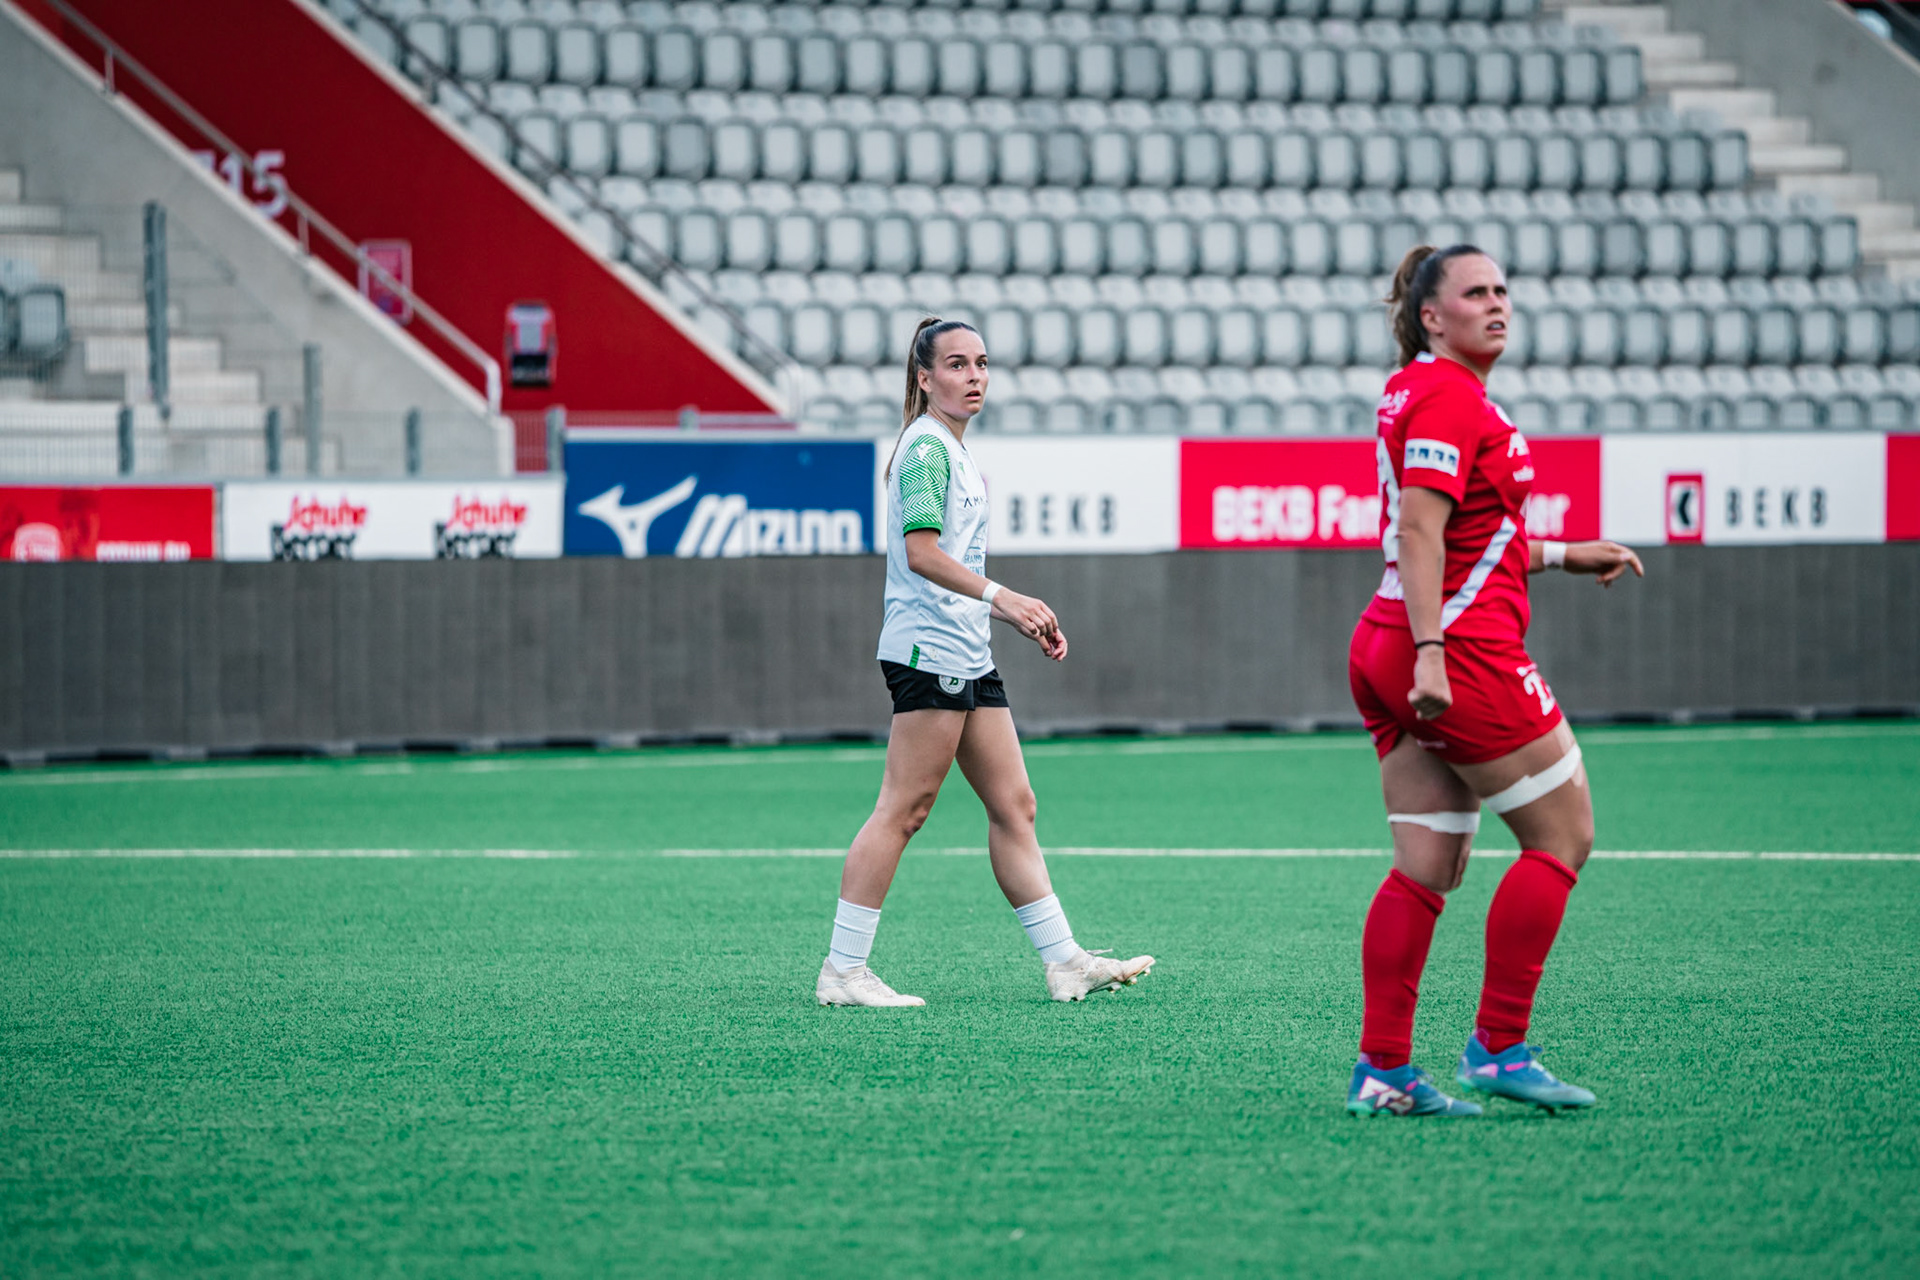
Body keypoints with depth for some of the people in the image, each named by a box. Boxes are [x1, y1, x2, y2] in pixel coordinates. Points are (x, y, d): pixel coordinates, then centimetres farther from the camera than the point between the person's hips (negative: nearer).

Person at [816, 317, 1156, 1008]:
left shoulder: (954, 451, 21)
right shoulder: (926, 446, -10)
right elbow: (920, 550, -23)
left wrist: (1026, 620, 26)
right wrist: (1001, 597, -31)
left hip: (969, 658, 10)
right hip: (930, 652, -10)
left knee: (1013, 808, 8)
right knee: (903, 809, -9)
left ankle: (1065, 962, 10)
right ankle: (842, 971, -8)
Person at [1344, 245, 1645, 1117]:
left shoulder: (1419, 391, 19)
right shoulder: (1450, 395, -11)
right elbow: (1417, 530, -20)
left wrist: (1563, 555, 27)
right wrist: (1430, 652, -27)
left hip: (1390, 653, 10)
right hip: (1463, 650, -10)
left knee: (1428, 865, 7)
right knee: (1563, 833, -1)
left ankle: (1383, 1070, 4)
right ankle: (1497, 1049, -2)